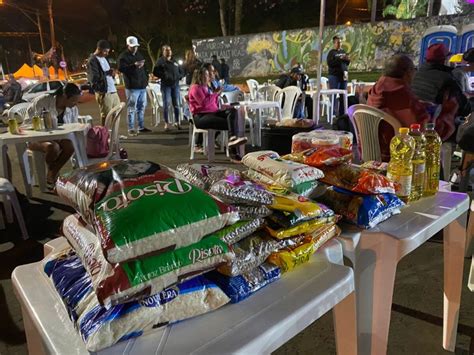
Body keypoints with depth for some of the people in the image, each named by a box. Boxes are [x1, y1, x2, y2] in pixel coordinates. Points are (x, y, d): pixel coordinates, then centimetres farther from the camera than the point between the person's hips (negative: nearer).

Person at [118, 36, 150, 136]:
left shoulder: (139, 55, 19)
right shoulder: (123, 56, -3)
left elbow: (144, 68, 27)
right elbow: (121, 68, -17)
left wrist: (146, 78, 14)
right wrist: (134, 65, -24)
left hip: (142, 86, 7)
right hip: (132, 87, -7)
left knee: (142, 107, 11)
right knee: (131, 108, -5)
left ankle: (141, 126, 20)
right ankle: (131, 129, -1)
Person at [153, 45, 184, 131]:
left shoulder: (175, 62, 18)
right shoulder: (161, 61, 4)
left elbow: (181, 72, 23)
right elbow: (155, 72, -3)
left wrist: (179, 76, 2)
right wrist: (164, 75, -14)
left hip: (175, 84, 4)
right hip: (166, 85, -4)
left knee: (177, 104, 4)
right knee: (166, 103, -7)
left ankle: (177, 122, 12)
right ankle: (167, 123, -1)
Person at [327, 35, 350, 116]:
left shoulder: (343, 51, 16)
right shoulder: (331, 52, -1)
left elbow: (348, 63, 16)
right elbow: (330, 63, -15)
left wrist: (347, 59, -5)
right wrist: (339, 59, -20)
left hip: (343, 76, 6)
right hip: (334, 76, -6)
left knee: (343, 96, 7)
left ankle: (342, 113, 12)